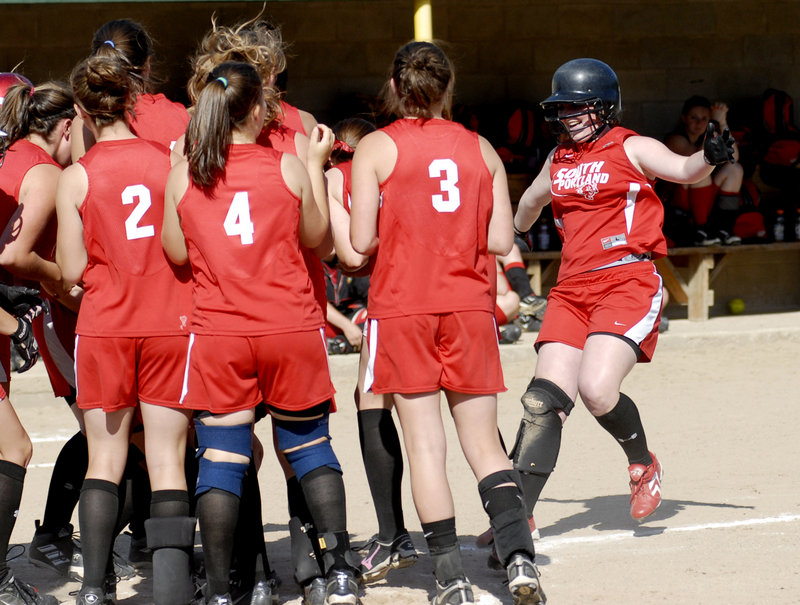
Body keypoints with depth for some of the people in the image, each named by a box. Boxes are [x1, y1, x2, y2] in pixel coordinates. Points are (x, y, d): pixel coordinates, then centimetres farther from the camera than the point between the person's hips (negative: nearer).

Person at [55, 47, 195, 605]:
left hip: (104, 327, -1)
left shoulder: (75, 178, -4)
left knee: (105, 456, 10)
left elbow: (72, 270, -3)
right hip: (171, 324, 1)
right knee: (167, 459, 1)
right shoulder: (171, 160, -1)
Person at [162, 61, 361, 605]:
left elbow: (177, 252, 8)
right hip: (291, 331, 0)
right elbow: (316, 236, 10)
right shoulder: (288, 168, -4)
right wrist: (317, 164, 18)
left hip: (217, 335, 1)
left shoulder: (183, 175, -1)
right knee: (309, 445, 12)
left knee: (221, 456, 2)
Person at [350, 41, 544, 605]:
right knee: (485, 445, 7)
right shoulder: (481, 149, 9)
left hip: (402, 305, -3)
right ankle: (519, 556, -11)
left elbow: (362, 241, -6)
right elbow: (500, 240, 5)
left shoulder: (376, 148, 0)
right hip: (470, 305, 3)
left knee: (425, 447, 0)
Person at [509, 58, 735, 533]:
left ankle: (644, 466, 8)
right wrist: (513, 236, 55)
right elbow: (533, 199, 38)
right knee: (545, 399, -5)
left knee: (597, 389, -22)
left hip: (627, 281, -6)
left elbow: (683, 170, -15)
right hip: (572, 288, 6)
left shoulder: (631, 148, 0)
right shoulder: (559, 160, 18)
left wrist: (710, 157, -37)